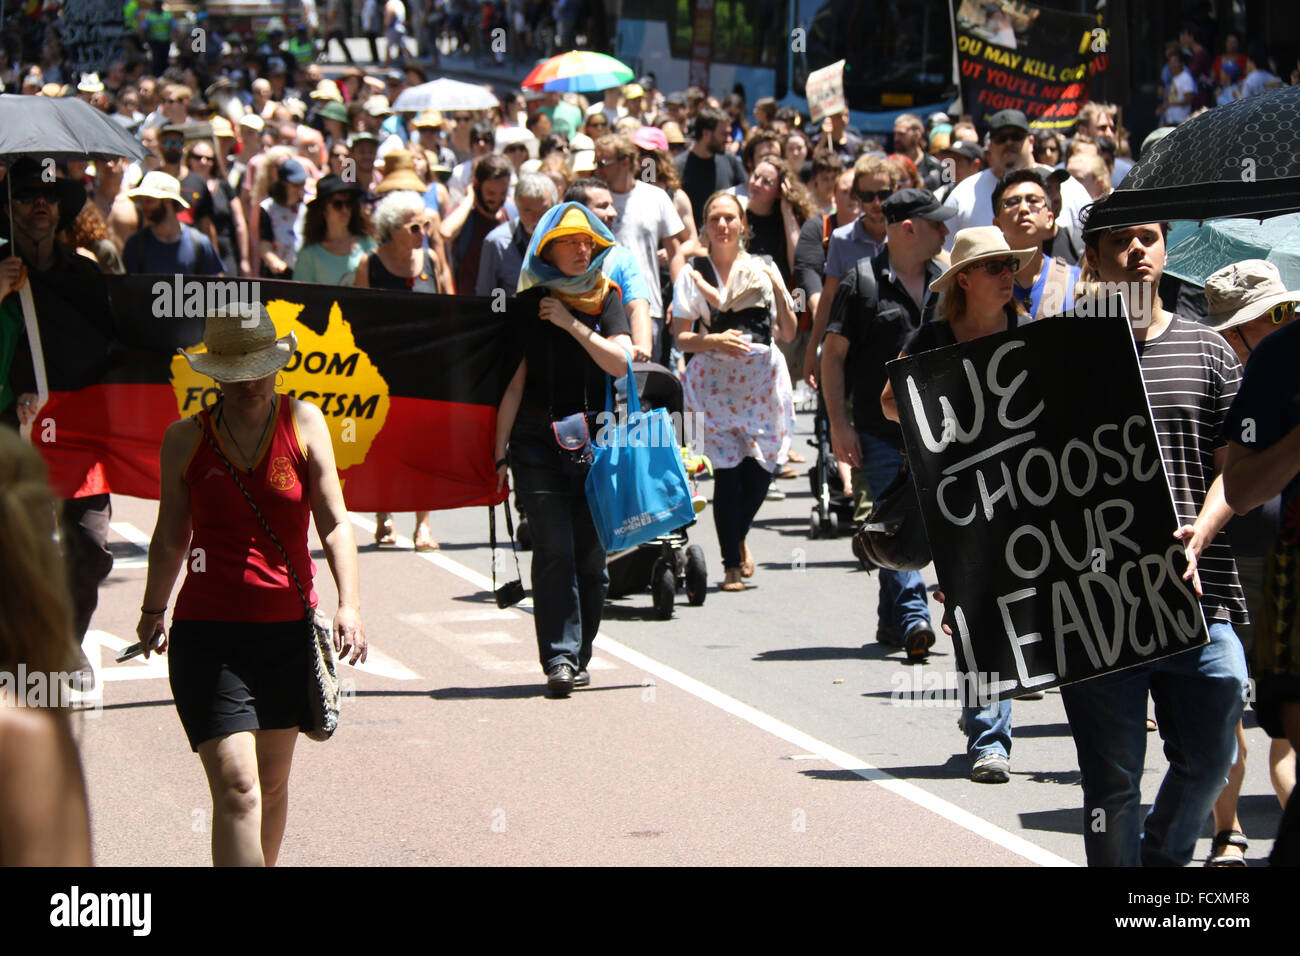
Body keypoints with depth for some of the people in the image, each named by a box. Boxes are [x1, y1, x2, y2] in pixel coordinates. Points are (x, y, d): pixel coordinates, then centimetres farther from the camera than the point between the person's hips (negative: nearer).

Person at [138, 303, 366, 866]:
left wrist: (349, 604, -15)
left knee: (273, 783, 14)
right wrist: (152, 613, 23)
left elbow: (333, 521, -3)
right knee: (236, 788, -13)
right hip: (207, 632, -2)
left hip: (288, 630, 2)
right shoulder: (185, 440, 1)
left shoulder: (303, 423, 1)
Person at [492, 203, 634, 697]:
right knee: (555, 551, -11)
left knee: (591, 556, 2)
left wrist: (572, 324, -12)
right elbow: (514, 383, 3)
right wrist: (500, 453, 1)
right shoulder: (530, 305, 4)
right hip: (538, 443, -2)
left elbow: (619, 362, -7)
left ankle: (577, 657, 13)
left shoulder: (606, 300, 8)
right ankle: (559, 659, -14)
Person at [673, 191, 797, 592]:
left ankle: (738, 539, 28)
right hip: (714, 378, -2)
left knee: (760, 469, -2)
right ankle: (732, 563, 5)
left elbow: (788, 333, 7)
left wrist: (778, 289, -6)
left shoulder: (763, 269, 10)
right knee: (728, 471, -9)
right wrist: (713, 341, -17)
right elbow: (680, 338, 2)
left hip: (762, 377, 2)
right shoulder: (693, 274, 5)